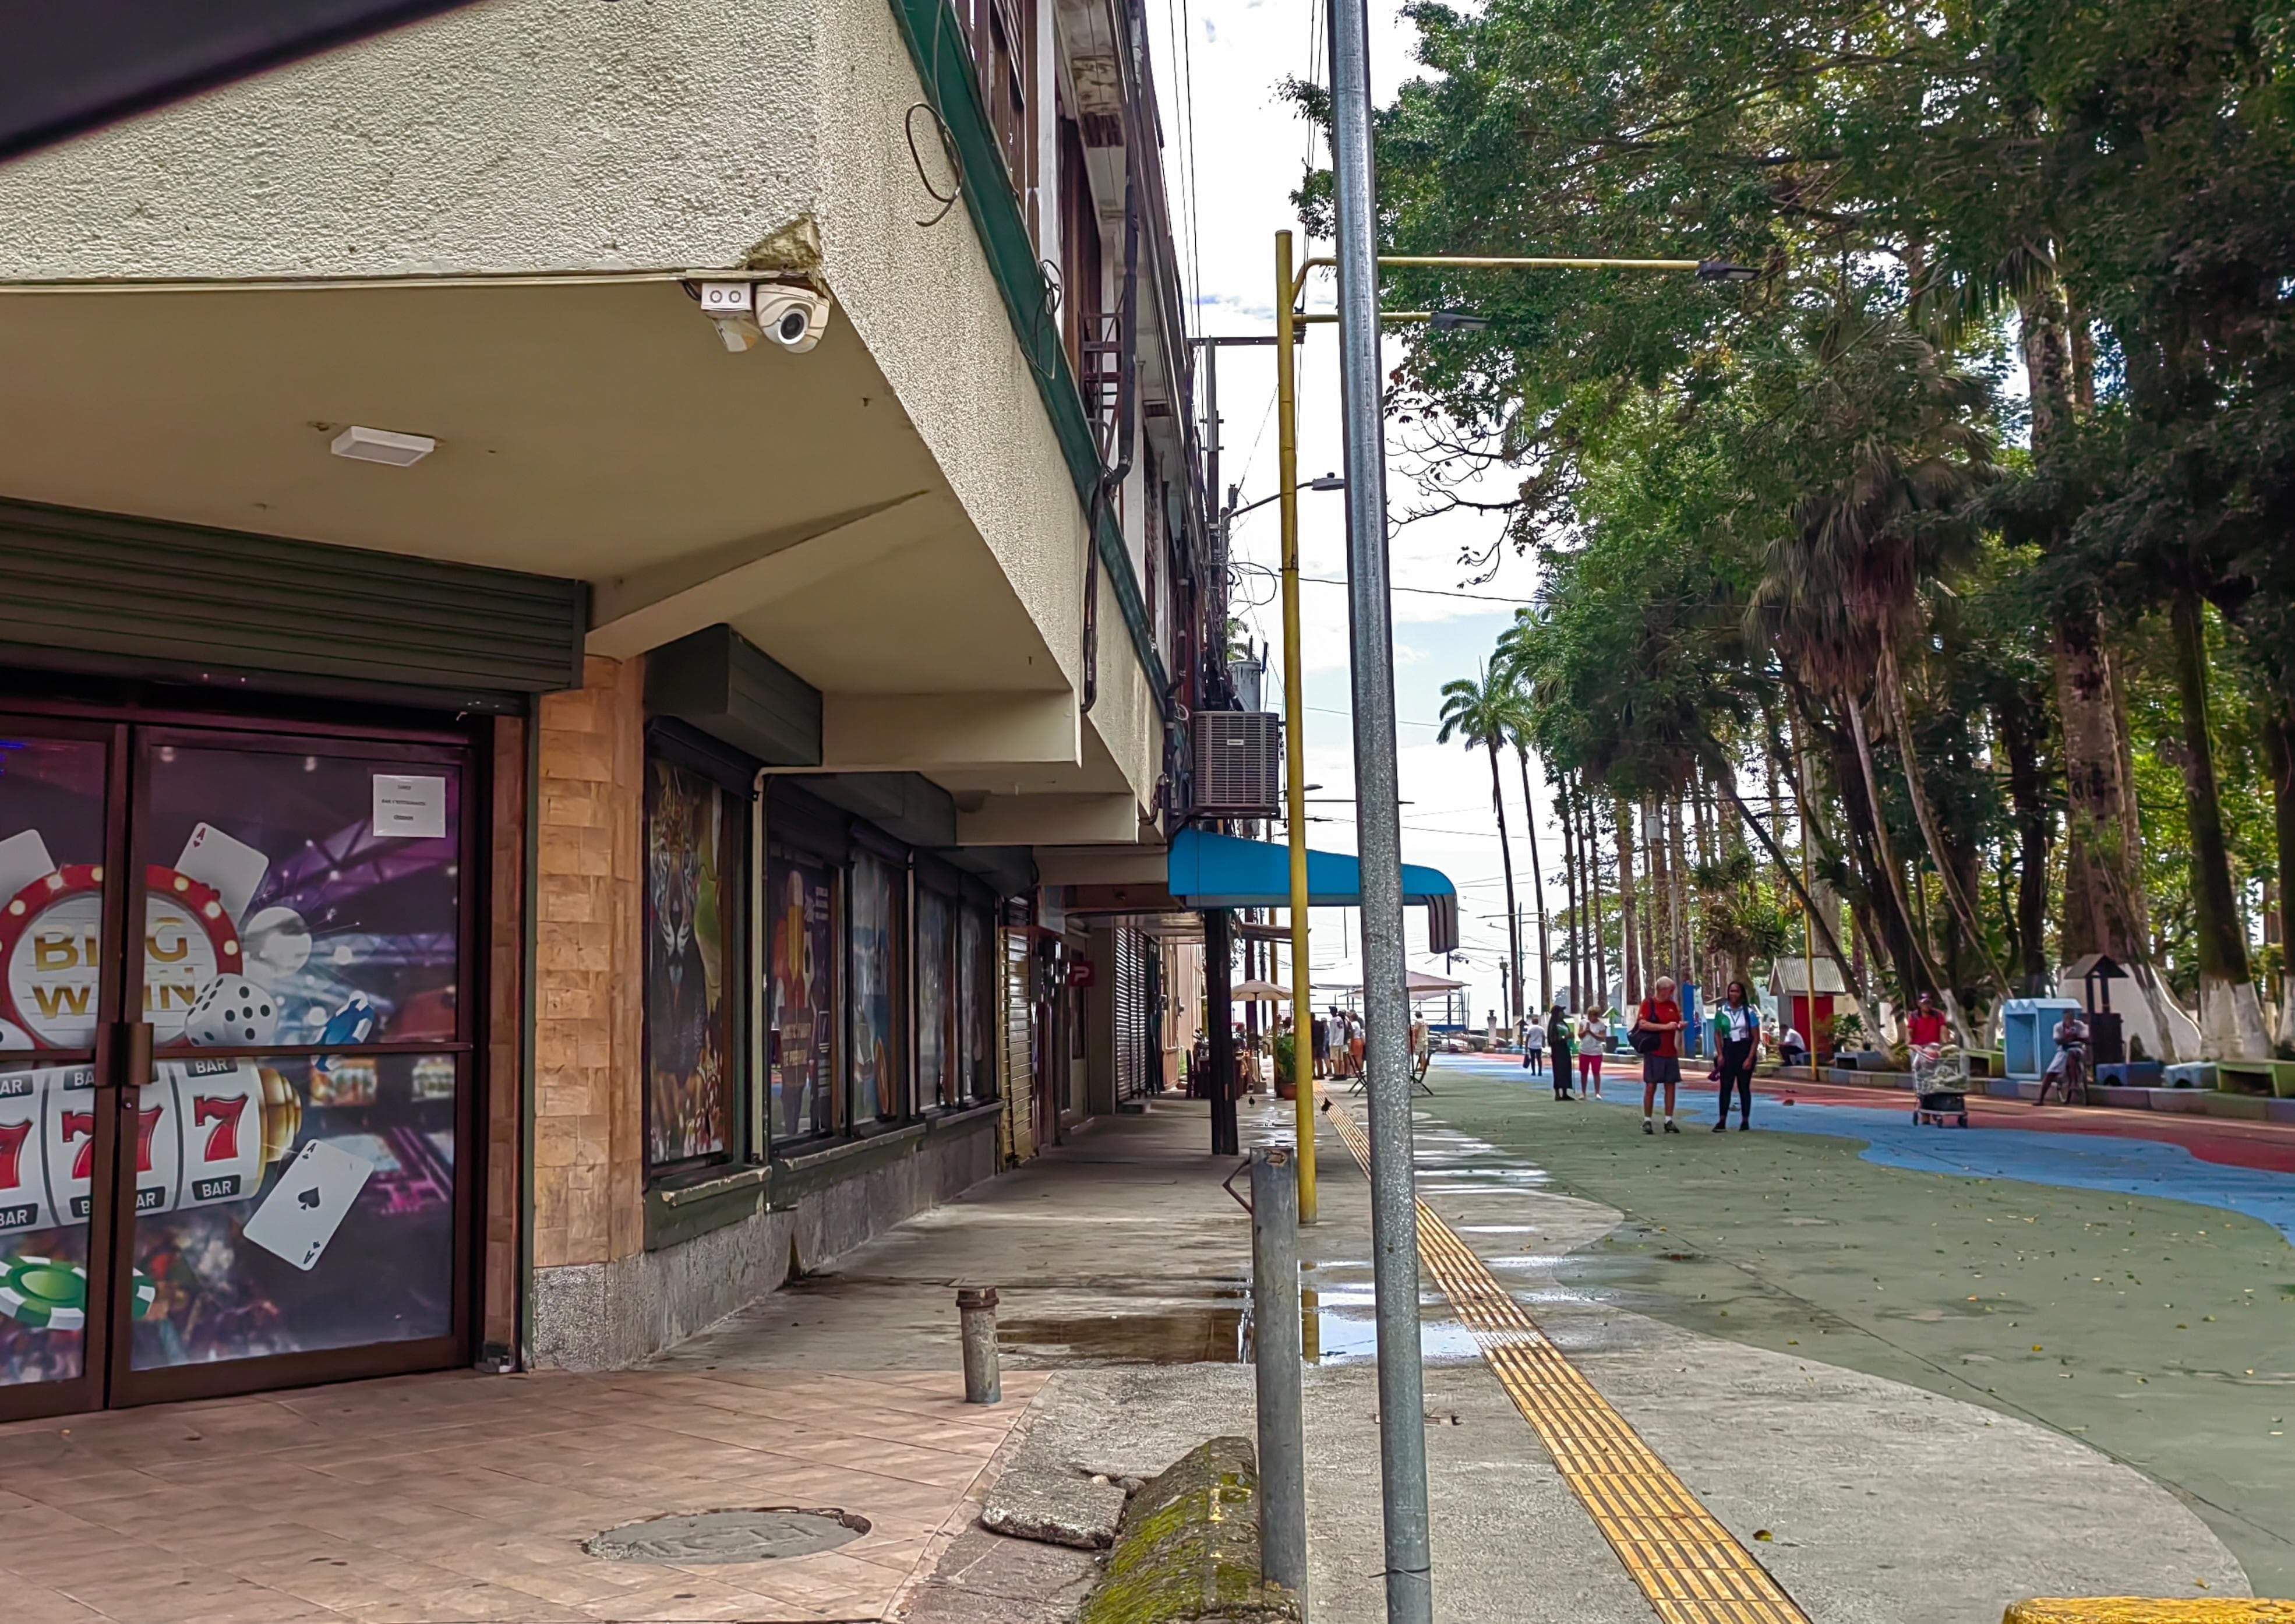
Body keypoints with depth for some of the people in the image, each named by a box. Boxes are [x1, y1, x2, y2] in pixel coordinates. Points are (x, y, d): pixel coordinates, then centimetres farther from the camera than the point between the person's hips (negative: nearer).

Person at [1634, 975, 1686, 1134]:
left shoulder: (1673, 1005, 12)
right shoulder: (1648, 1003, -4)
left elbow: (1677, 1024, 21)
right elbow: (1642, 1024, -15)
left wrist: (1680, 1026, -3)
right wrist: (1665, 1027, -19)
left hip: (1671, 1053, 5)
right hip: (1654, 1052, -5)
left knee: (1671, 1085, 4)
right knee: (1651, 1086, -3)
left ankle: (1669, 1121, 10)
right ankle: (1647, 1121, 3)